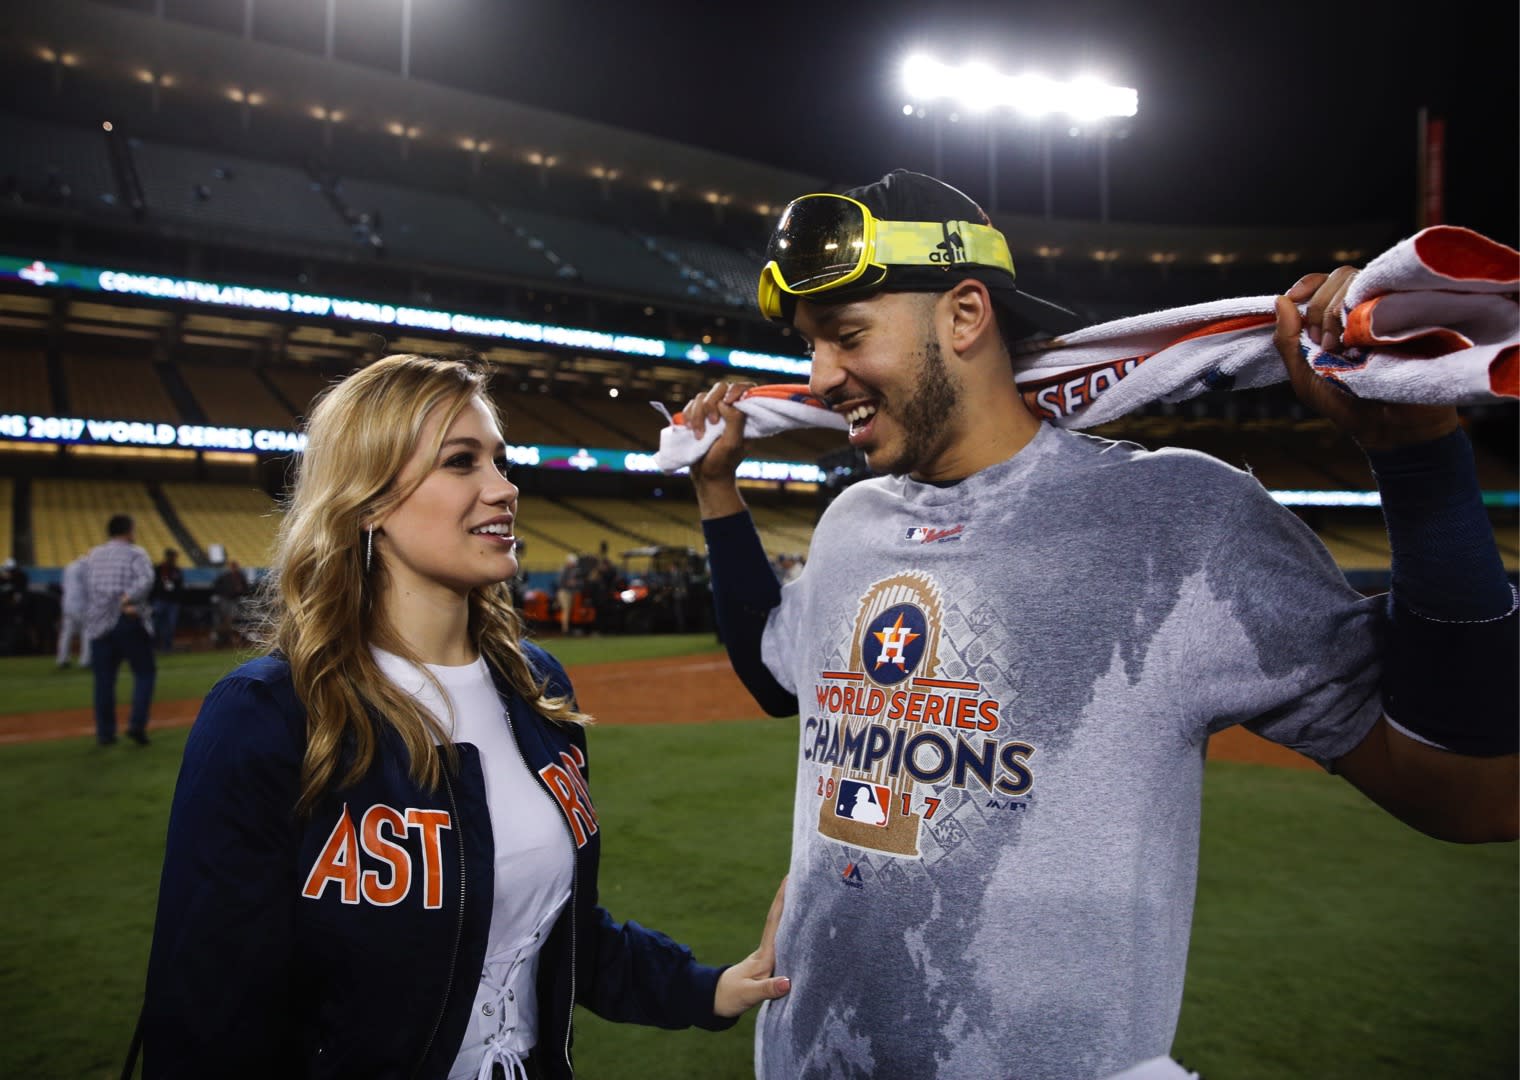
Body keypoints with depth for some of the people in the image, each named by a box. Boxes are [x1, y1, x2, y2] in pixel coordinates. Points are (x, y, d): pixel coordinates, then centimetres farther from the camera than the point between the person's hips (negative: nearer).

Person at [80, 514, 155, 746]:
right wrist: (127, 599, -27)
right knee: (144, 672, 6)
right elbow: (145, 579, -21)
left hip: (98, 625, 4)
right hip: (130, 623, -4)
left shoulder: (91, 556, 15)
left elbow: (86, 591, 10)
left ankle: (105, 732, 12)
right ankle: (137, 723, -6)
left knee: (103, 679, 9)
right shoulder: (135, 553, 0)